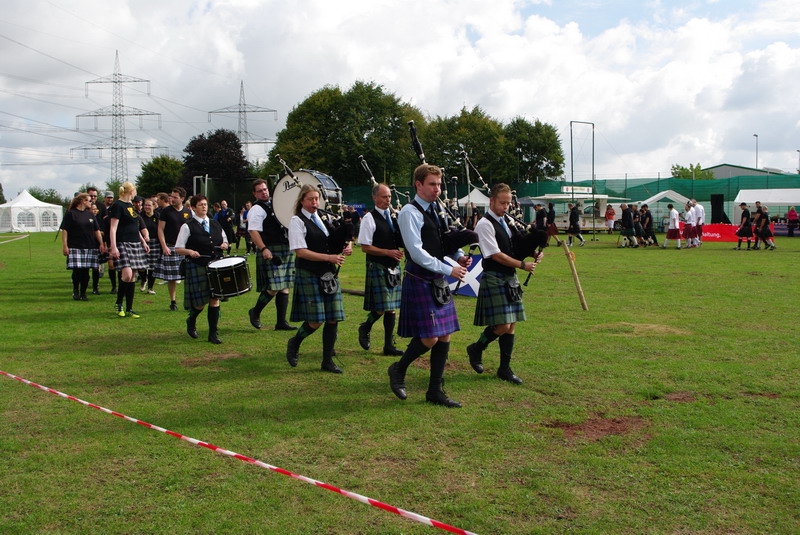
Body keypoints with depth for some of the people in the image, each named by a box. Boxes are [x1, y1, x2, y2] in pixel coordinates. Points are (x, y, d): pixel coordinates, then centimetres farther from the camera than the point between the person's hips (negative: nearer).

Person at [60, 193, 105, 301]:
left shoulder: (90, 214, 14)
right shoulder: (70, 213, -1)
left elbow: (97, 230, 17)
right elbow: (64, 230, -4)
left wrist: (101, 243, 9)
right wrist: (64, 245, -11)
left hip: (90, 247, 4)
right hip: (75, 247, -4)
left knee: (86, 271, 3)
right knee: (76, 271, -7)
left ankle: (83, 294, 11)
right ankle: (75, 292, 11)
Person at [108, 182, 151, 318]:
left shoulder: (131, 205, 18)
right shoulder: (117, 205, -8)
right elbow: (113, 228, -13)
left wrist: (144, 242, 23)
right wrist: (113, 247, -20)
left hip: (135, 244, 8)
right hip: (123, 244, -8)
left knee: (133, 277, 5)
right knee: (127, 274, -18)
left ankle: (129, 309, 9)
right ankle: (119, 304, 0)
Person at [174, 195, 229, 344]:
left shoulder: (215, 224, 13)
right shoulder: (188, 226, -2)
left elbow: (224, 240, 25)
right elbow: (178, 249, -3)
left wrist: (224, 245, 2)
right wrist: (190, 251, -22)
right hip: (197, 268, -4)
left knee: (215, 298, -1)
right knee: (200, 302, -1)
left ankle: (213, 333, 7)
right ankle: (191, 321, 32)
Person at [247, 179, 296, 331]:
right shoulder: (256, 210, -7)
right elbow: (253, 232, -17)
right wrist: (263, 249, -26)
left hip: (285, 250, 8)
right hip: (270, 252, -8)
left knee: (284, 287, 7)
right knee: (273, 287, -11)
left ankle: (281, 322, 11)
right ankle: (255, 312, 12)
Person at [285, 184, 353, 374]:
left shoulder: (322, 218, 12)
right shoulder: (297, 221, -7)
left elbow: (335, 242, 21)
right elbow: (301, 251, -15)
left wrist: (346, 246, -4)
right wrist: (329, 257, -20)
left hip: (329, 274, 6)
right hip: (309, 275, -6)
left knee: (333, 319, 4)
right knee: (315, 321, -7)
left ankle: (327, 361, 15)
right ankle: (294, 343, 23)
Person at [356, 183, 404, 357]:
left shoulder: (394, 216, 9)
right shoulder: (370, 218, -10)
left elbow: (400, 241, 20)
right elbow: (365, 247, -13)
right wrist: (388, 252, -16)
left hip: (393, 267, 6)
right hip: (377, 267, -6)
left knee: (391, 308, 8)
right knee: (380, 308, -5)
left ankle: (389, 346, 16)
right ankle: (365, 328, 25)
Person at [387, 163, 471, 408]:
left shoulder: (436, 211, 12)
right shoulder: (410, 212, -12)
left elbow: (446, 241, 22)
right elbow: (417, 253, -19)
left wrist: (459, 255, 0)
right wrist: (449, 269, -18)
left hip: (438, 282, 8)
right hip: (420, 282, -8)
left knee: (444, 336, 7)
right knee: (429, 338, -9)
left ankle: (435, 391, 17)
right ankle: (398, 369, 18)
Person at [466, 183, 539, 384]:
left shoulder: (506, 222, 13)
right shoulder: (485, 224, -13)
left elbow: (514, 247, 20)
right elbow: (497, 255, -17)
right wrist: (523, 265, -14)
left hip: (510, 279, 8)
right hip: (494, 279, -8)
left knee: (511, 325, 8)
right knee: (502, 326, -10)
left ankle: (505, 368, 15)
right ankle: (476, 349, 15)